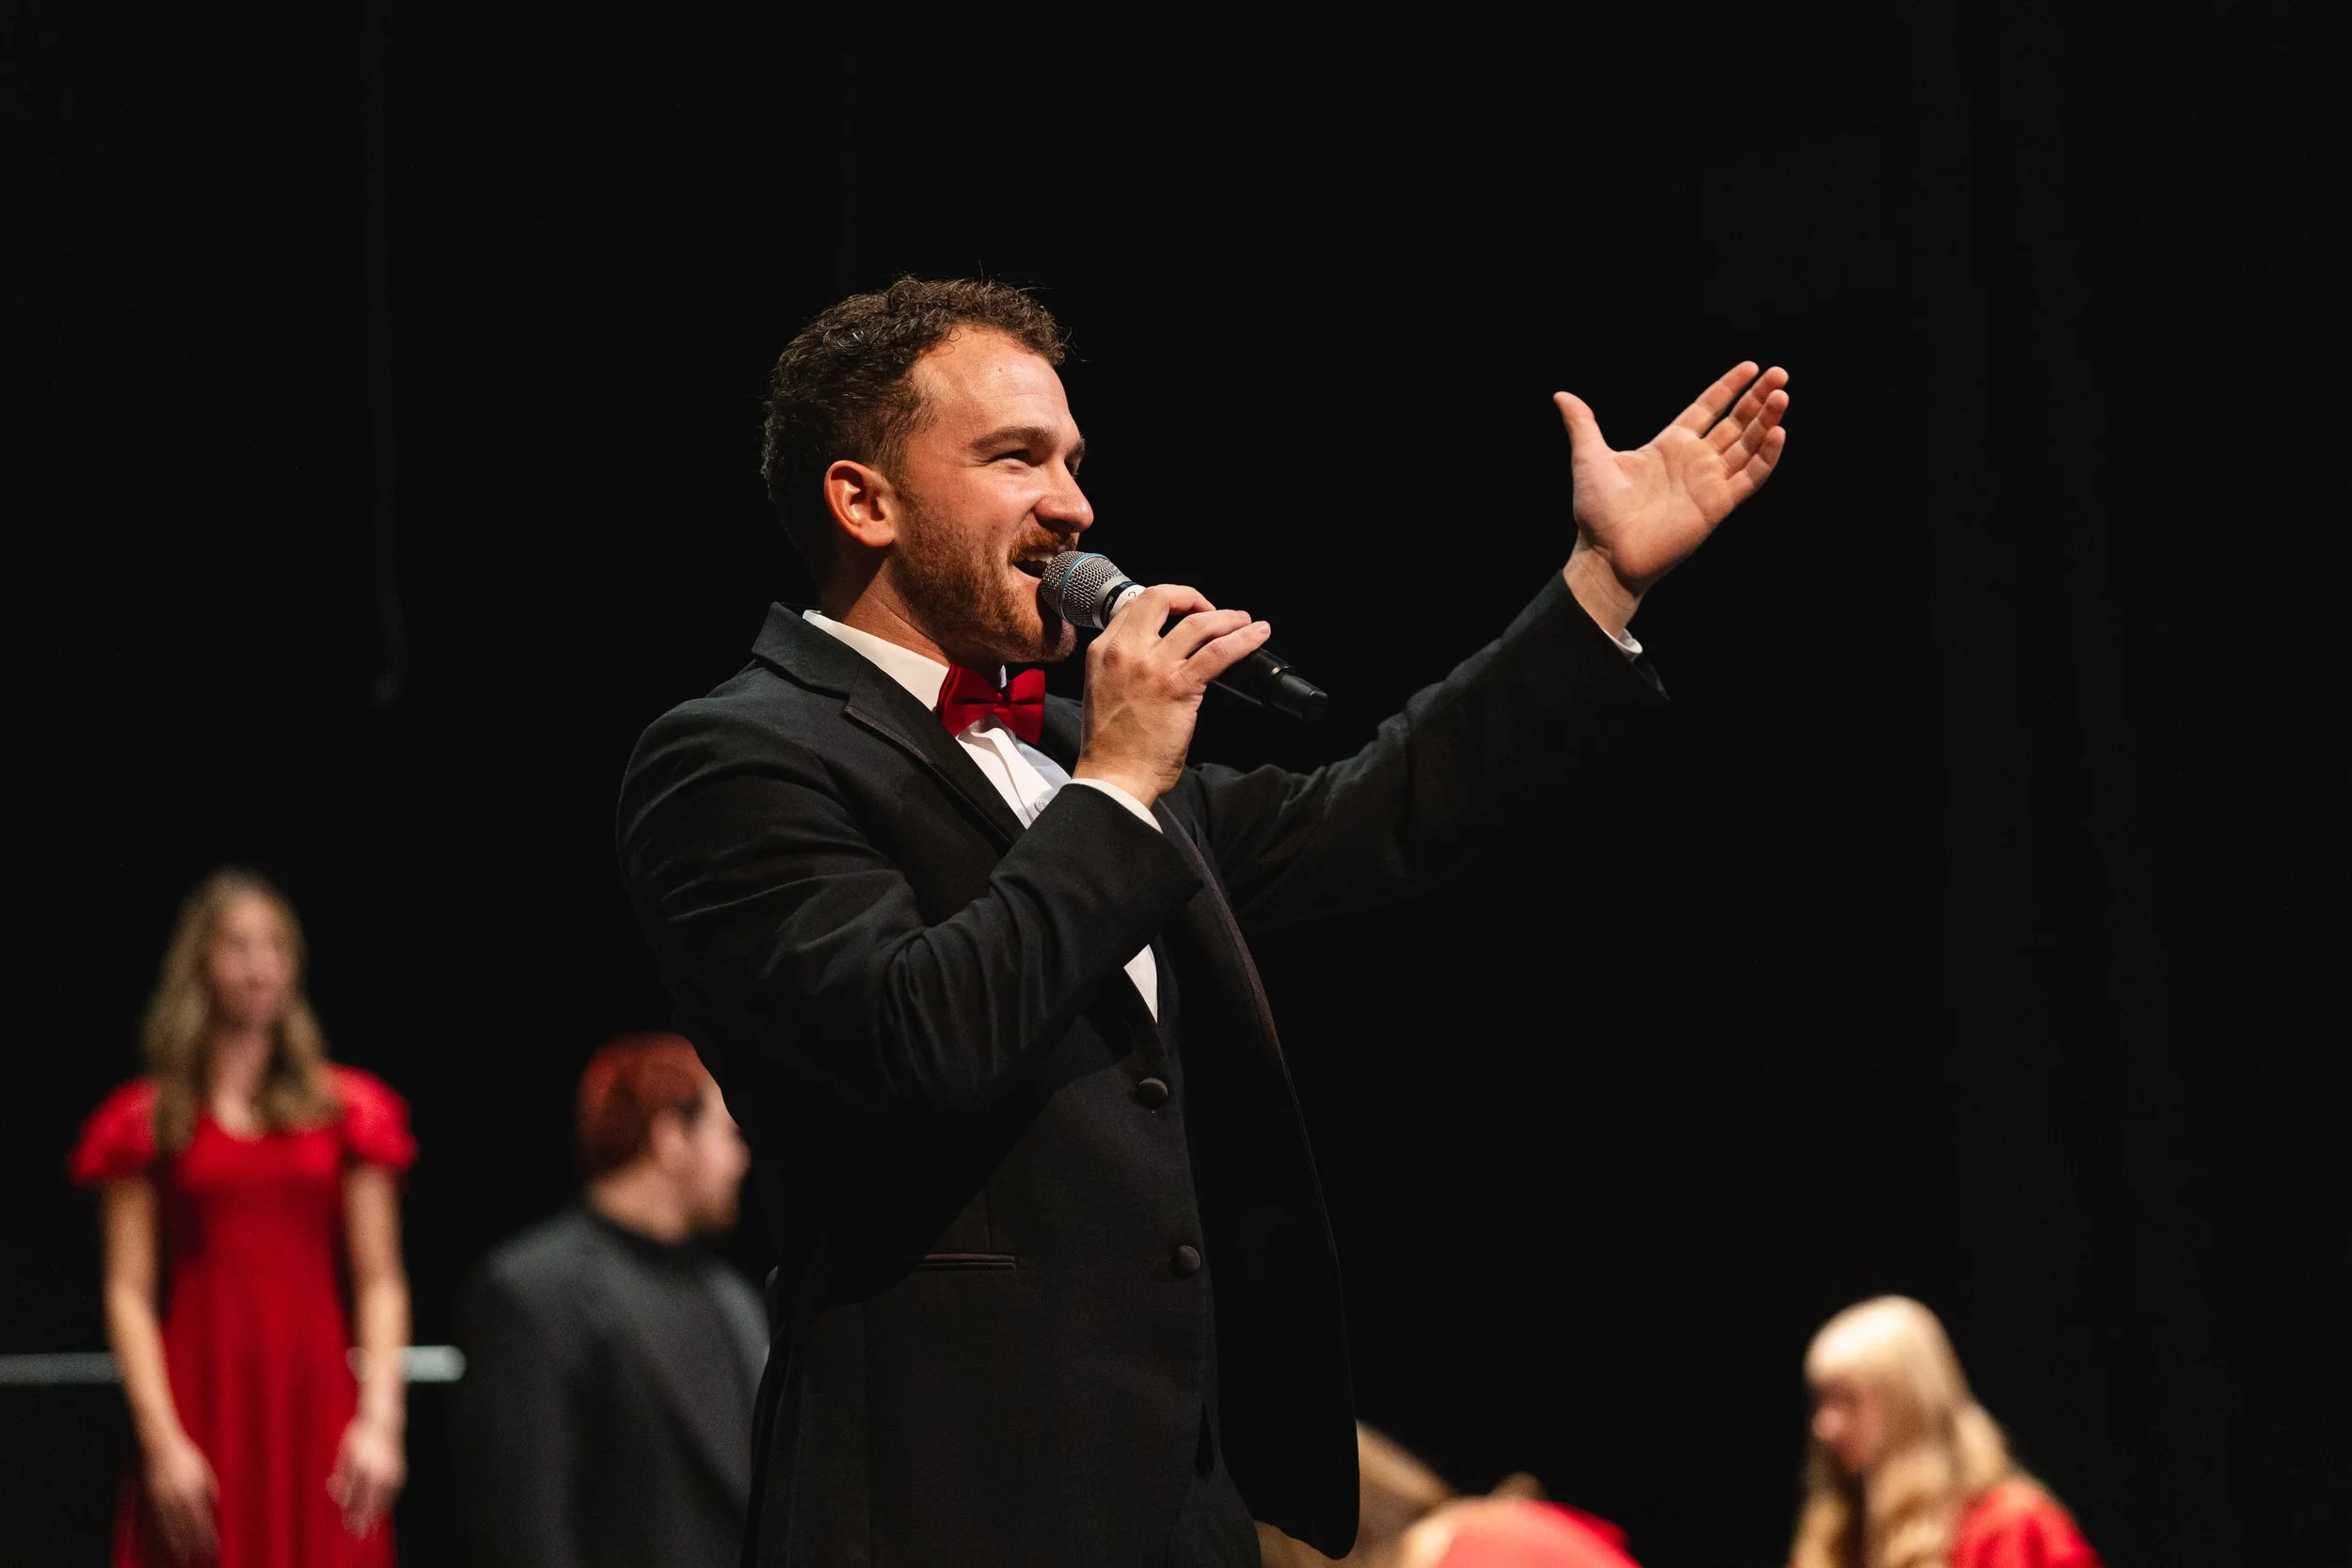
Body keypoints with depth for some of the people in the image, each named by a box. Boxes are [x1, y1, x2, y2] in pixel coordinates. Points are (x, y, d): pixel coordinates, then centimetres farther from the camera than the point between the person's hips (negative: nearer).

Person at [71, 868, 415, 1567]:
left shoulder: (349, 1110, 10)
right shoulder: (144, 1119, 6)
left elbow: (380, 1282, 6)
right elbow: (129, 1293, 1)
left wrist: (380, 1418, -7)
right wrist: (162, 1440, -9)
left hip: (317, 1402, 1)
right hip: (201, 1401, -1)